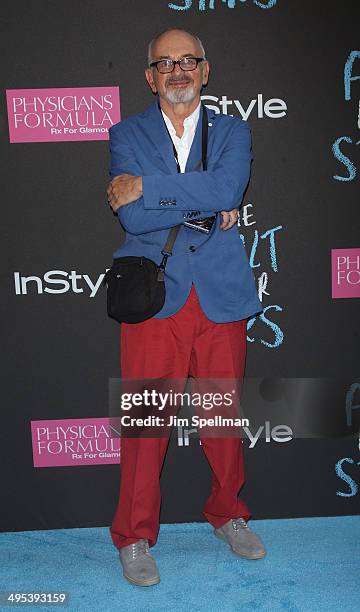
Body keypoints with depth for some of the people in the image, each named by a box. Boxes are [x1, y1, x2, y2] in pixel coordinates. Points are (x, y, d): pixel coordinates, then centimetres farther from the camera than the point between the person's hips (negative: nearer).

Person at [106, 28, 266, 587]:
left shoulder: (233, 132, 11)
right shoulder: (126, 135, 8)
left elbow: (226, 189, -12)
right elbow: (132, 216, -9)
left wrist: (146, 187, -13)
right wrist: (206, 212, -9)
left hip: (221, 298, 2)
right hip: (153, 298, -1)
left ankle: (228, 514, 34)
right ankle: (135, 536, 20)